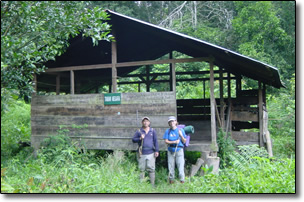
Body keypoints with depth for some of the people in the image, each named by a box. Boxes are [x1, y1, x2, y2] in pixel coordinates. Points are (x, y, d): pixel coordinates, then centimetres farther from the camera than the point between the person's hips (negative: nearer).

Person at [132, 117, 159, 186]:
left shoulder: (152, 131, 10)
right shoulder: (139, 131, 8)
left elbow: (155, 141, 8)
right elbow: (133, 139, 5)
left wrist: (156, 151, 1)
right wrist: (140, 138, -13)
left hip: (151, 153, 0)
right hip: (141, 154, 0)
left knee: (151, 169, -1)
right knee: (141, 169, 3)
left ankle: (152, 185, 5)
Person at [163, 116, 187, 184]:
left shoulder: (180, 130, 3)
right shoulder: (167, 131, 5)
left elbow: (184, 141, 4)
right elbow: (166, 141, -2)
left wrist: (181, 135, -14)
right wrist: (174, 142, -15)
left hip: (179, 150, -1)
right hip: (171, 150, 1)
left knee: (181, 166, -7)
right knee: (171, 166, 6)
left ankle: (182, 181, 0)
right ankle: (171, 180, 19)